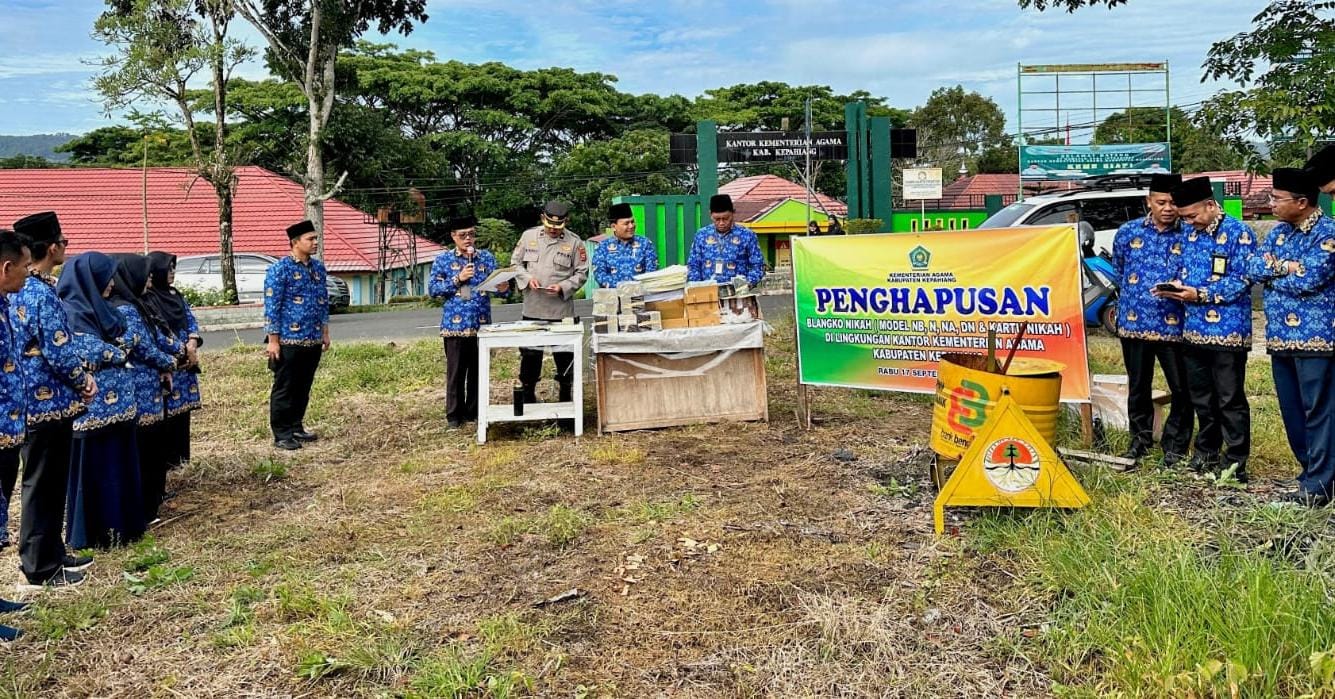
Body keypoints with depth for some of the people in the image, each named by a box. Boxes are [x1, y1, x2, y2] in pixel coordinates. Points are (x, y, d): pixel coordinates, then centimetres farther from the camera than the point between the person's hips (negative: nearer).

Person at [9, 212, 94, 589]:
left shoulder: (20, 290, 11)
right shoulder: (43, 294, -19)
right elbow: (58, 353, -22)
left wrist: (79, 376, 7)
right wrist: (84, 381, -5)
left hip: (38, 400, 10)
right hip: (49, 401, -10)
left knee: (50, 483, 18)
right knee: (42, 485, 0)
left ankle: (52, 553, 29)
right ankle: (40, 567, 10)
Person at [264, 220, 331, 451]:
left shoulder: (318, 267, 10)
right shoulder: (280, 269, -10)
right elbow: (271, 307, -11)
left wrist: (325, 332, 16)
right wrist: (273, 340, -13)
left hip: (313, 341, 7)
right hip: (289, 341, -6)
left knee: (303, 387, 14)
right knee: (284, 388, 2)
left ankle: (296, 427, 27)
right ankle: (281, 434, 10)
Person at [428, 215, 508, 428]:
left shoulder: (487, 257, 9)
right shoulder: (443, 259, 4)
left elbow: (497, 284, 3)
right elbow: (432, 289, 0)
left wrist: (503, 288, -21)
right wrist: (457, 279, -10)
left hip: (482, 324, 2)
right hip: (455, 325, -2)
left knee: (479, 370, 8)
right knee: (455, 371, 2)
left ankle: (475, 411, 19)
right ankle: (454, 415, 13)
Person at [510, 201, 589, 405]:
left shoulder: (574, 242, -1)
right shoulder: (528, 236, 5)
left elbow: (582, 273, 1)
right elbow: (515, 263, 11)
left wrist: (563, 287, -15)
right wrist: (528, 279, -8)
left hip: (562, 310, -1)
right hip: (532, 309, 1)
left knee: (564, 356, 7)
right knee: (529, 354, 9)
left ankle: (566, 399, 21)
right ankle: (527, 397, 23)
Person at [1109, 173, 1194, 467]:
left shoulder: (1189, 236, -2)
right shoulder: (1128, 232, 5)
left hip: (1174, 326, -2)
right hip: (1134, 323, 2)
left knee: (1181, 389, 3)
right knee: (1138, 387, 14)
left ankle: (1175, 446, 18)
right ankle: (1139, 440, 29)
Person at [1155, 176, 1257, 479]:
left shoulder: (1239, 233, -8)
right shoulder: (1190, 234, 13)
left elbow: (1242, 280, -14)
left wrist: (1200, 294, -19)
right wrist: (1176, 287, -1)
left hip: (1228, 329, -7)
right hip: (1194, 329, 7)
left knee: (1230, 398, 0)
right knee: (1200, 395, 15)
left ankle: (1235, 461, 10)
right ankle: (1206, 451, 29)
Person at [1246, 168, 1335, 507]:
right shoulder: (1279, 232, 13)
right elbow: (1253, 268, 2)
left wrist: (1272, 270, -5)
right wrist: (1286, 267, -13)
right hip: (1280, 336, 8)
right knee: (1291, 411, 13)